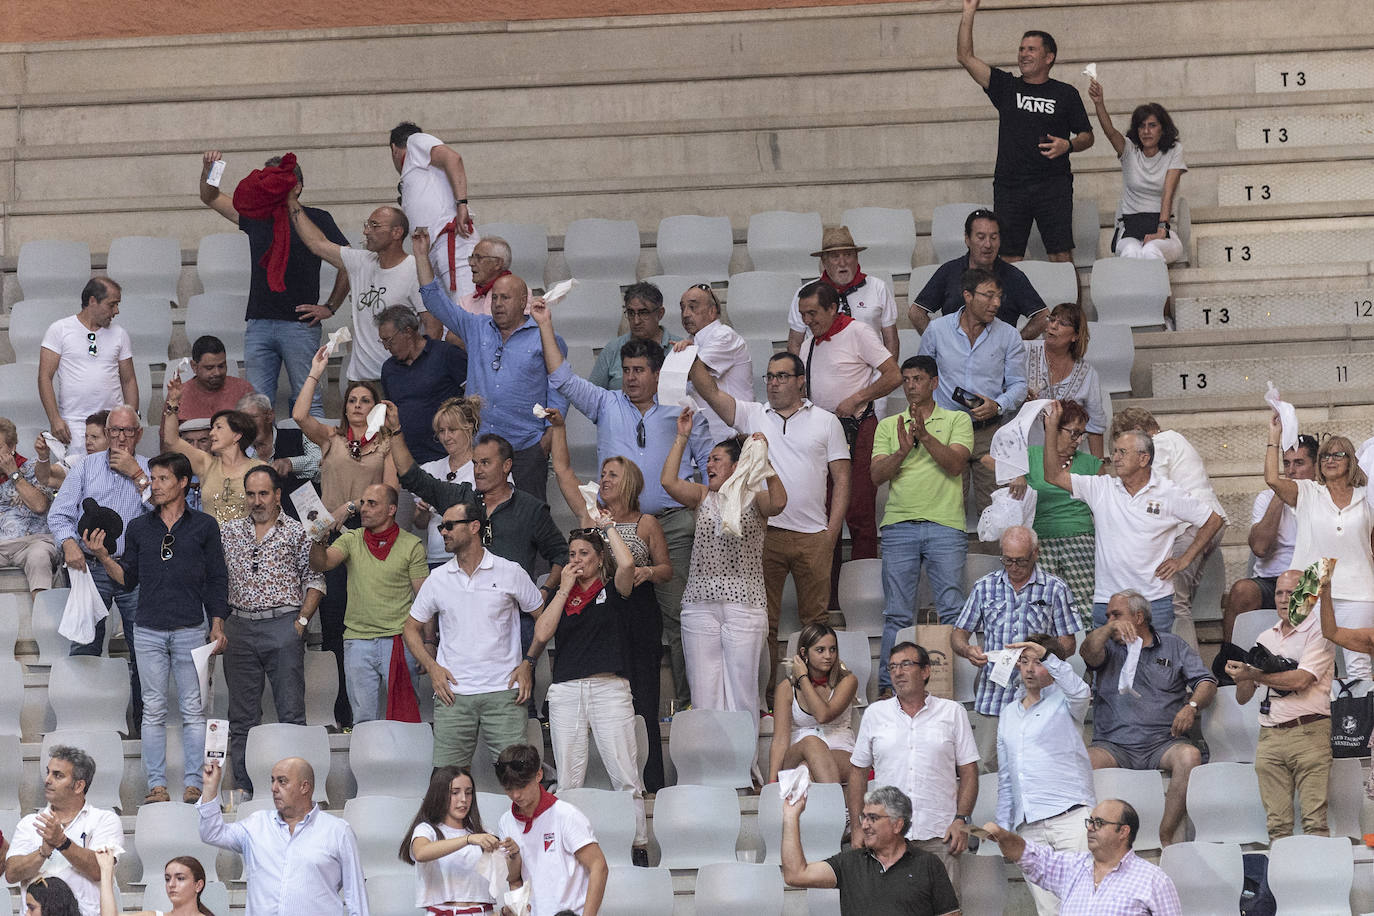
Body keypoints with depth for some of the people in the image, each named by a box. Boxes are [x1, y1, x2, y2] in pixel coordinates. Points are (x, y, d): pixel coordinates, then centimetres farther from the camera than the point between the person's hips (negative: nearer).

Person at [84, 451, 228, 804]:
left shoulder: (204, 526, 5)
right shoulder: (138, 528, 11)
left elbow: (217, 579, 7)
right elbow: (129, 577, 13)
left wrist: (217, 626, 0)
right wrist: (103, 557, -4)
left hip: (190, 630, -2)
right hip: (149, 630, 2)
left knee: (193, 709, -1)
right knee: (153, 711, 1)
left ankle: (194, 784, 2)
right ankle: (157, 785, 3)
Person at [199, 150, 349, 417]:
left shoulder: (315, 219, 3)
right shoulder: (257, 216, 15)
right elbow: (211, 198, 24)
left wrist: (330, 307, 1)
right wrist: (208, 171, 4)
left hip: (300, 325, -4)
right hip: (259, 325, 4)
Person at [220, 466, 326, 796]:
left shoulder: (296, 532, 4)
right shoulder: (229, 532, 12)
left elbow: (314, 580, 3)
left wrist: (302, 620, -6)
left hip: (283, 624, -3)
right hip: (240, 626, 3)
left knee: (291, 712, -5)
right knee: (242, 716, 5)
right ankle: (244, 788, 9)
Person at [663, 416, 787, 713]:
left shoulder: (755, 500, 5)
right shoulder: (703, 497, 16)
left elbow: (778, 502, -17)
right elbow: (668, 481, 1)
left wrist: (763, 460, -19)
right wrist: (682, 437, 2)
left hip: (744, 602, -3)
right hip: (700, 604, 3)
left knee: (741, 684, -4)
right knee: (703, 688, 0)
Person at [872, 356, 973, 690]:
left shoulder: (956, 420, 9)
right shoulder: (888, 425, 16)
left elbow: (955, 464, -6)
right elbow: (877, 474, 5)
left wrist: (925, 436, -16)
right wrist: (903, 451, -12)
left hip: (945, 526, -2)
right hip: (899, 524, 2)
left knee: (952, 610, -4)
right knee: (896, 613, 1)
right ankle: (887, 684, 3)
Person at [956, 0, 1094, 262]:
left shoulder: (1065, 94, 8)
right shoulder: (1006, 87, 11)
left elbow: (1087, 137, 13)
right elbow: (965, 57, 6)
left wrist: (1067, 145, -10)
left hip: (1053, 185, -2)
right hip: (1009, 186, 2)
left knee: (1061, 255, -9)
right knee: (1009, 258, -1)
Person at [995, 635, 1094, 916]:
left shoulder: (1063, 701, 7)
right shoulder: (1009, 714, 23)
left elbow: (1080, 692, -20)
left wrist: (1046, 656, -26)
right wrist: (1004, 827, 20)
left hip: (1070, 816, -5)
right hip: (1028, 827, 5)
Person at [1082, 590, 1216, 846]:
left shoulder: (1173, 646, 17)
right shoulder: (1109, 648, 19)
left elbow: (1206, 682, 10)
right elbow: (1088, 654, -4)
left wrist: (1192, 706, -11)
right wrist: (1110, 628, -21)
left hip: (1163, 743, 0)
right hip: (1113, 745, 0)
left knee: (1189, 756, -33)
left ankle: (1165, 837, -29)